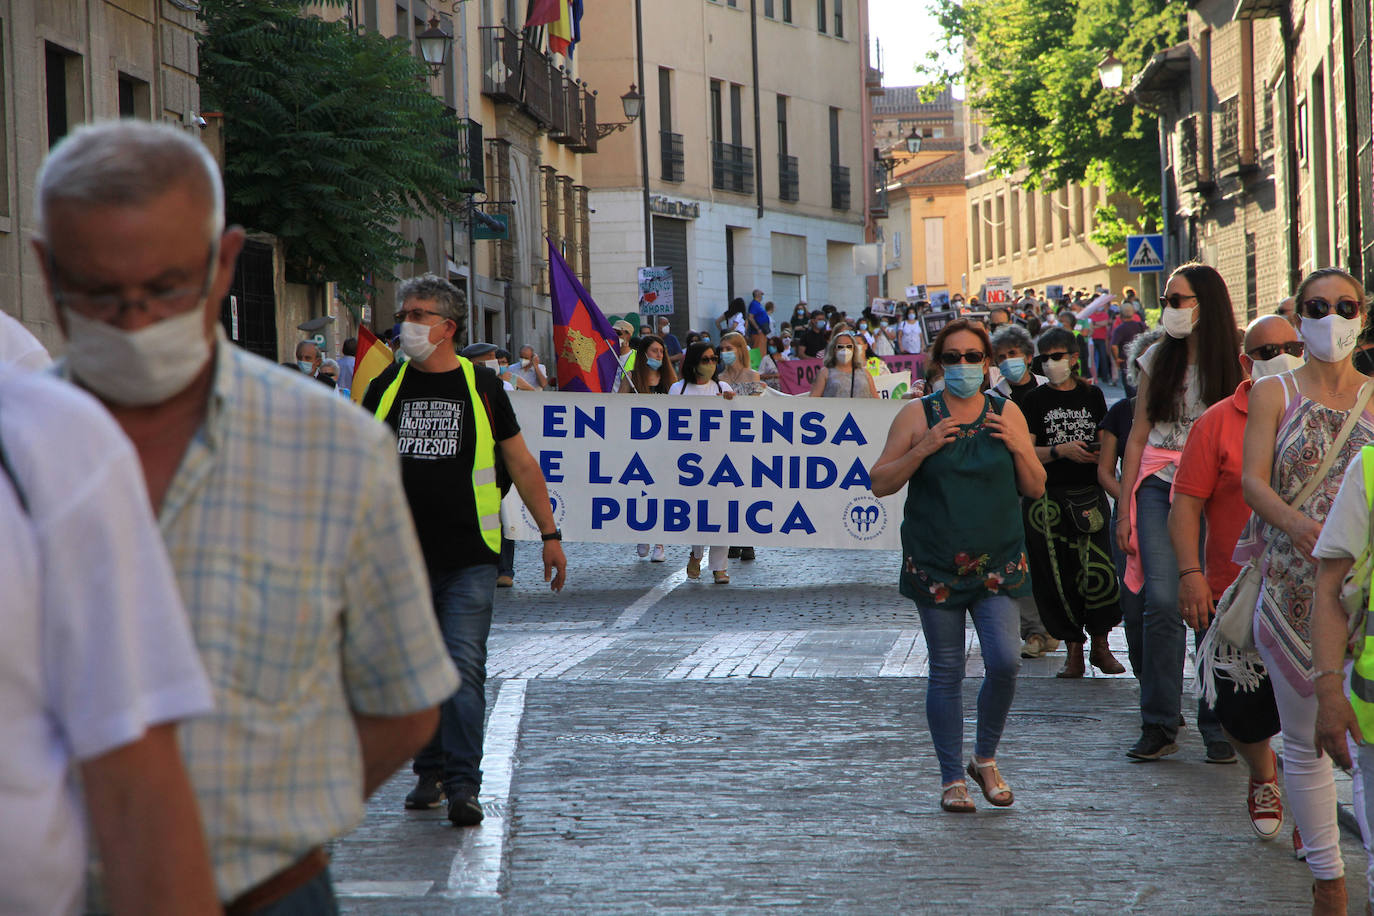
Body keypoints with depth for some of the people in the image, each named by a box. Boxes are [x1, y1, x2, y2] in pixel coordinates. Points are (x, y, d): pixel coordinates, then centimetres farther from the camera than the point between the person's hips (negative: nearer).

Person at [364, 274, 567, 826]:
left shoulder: (482, 386, 4)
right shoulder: (385, 388, 8)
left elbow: (521, 464, 10)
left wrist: (550, 534, 8)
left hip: (468, 558, -2)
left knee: (464, 669, -11)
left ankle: (463, 785, -11)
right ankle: (430, 773, 21)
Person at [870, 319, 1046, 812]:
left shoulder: (1007, 414, 7)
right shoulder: (917, 416, 1)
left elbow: (1035, 489, 10)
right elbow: (880, 483, 0)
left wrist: (1019, 448, -8)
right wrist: (923, 449, -14)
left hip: (997, 562, 1)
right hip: (936, 563, -1)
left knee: (1004, 662, -11)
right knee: (946, 672, 1)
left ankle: (985, 759, 12)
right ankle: (952, 778, 13)